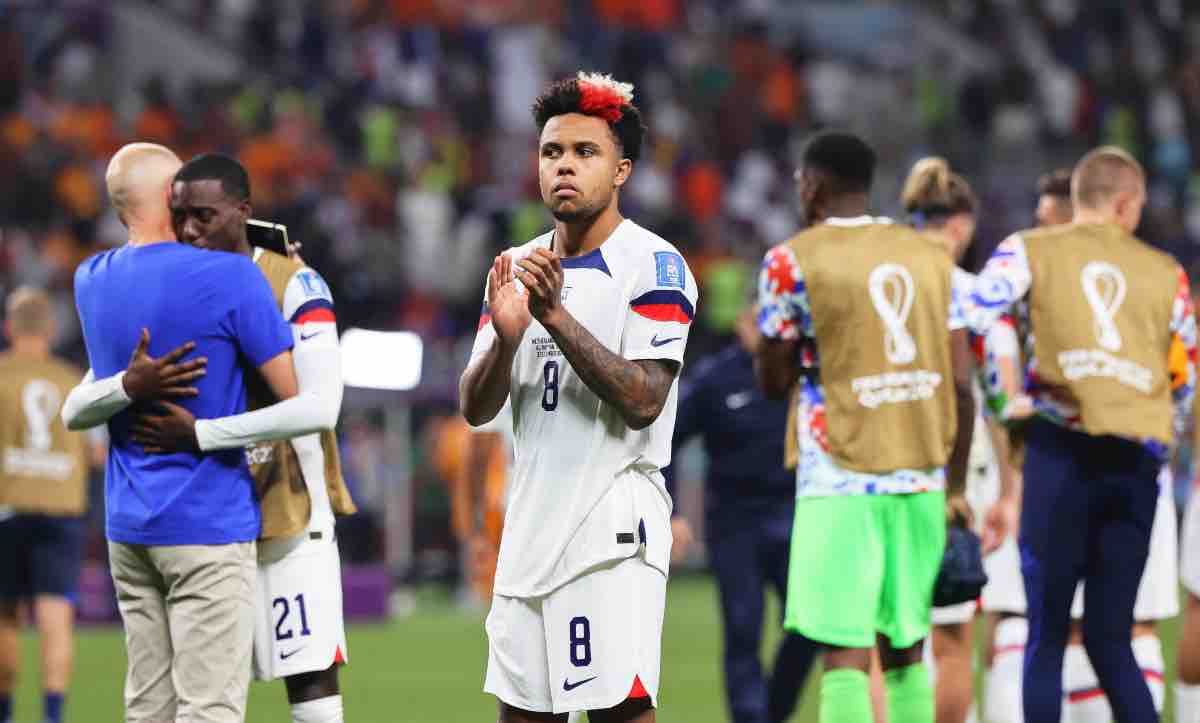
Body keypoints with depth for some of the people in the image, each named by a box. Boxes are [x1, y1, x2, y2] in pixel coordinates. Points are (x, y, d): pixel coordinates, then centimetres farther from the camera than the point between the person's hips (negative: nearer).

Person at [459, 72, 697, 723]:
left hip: (613, 530, -7)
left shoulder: (653, 265, -6)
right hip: (531, 524, 7)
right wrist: (506, 337, -11)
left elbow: (642, 401, -16)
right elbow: (474, 409, 9)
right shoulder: (518, 269, 14)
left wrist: (556, 315, -20)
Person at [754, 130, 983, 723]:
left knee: (844, 654, -7)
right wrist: (956, 487, 14)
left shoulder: (793, 261, -3)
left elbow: (774, 381, 1)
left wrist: (763, 340, 21)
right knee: (906, 651, 13)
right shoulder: (930, 258, 11)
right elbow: (962, 387, 7)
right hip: (922, 477, 5)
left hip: (841, 480, -5)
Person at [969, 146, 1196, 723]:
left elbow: (977, 325, -6)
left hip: (1061, 447, -2)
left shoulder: (1029, 251, 8)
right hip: (1137, 460, 2)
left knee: (1046, 637, 3)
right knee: (1110, 639, 10)